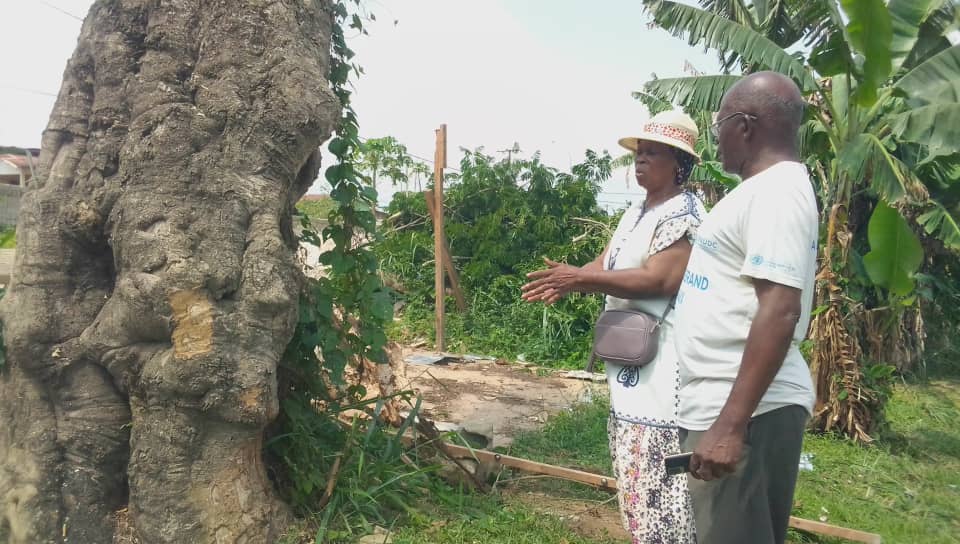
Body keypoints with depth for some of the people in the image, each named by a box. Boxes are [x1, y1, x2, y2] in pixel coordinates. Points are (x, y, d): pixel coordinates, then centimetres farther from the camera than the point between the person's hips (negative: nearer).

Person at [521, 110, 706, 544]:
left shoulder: (683, 211, -13)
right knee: (637, 471, 18)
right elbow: (606, 265, 11)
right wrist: (568, 281, -9)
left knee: (660, 476, -4)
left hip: (661, 364, -10)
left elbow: (657, 280, -23)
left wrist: (581, 278, -24)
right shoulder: (636, 211, 16)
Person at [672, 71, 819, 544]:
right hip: (727, 404, 10)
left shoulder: (776, 191, -15)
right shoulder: (765, 189, 16)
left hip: (746, 411, -10)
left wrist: (731, 425, -27)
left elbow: (779, 311, -24)